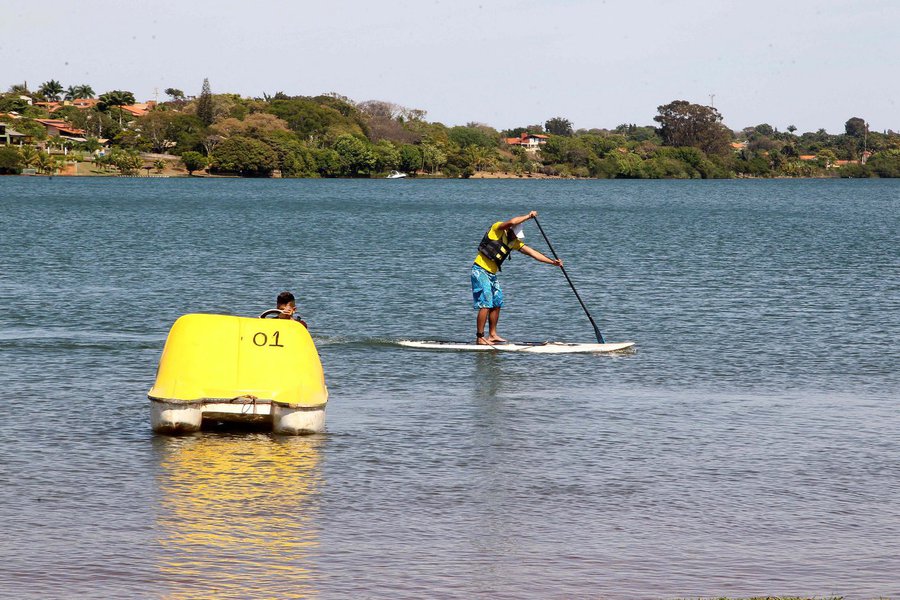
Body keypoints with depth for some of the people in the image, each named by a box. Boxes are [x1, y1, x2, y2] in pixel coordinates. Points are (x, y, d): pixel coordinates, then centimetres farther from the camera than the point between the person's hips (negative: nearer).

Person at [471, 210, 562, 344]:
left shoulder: (514, 242, 10)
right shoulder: (497, 229, -11)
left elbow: (532, 252, 10)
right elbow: (512, 222, -30)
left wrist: (552, 262, 4)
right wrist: (528, 216, -16)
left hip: (492, 274, 9)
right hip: (480, 271, -9)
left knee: (496, 304, 10)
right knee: (485, 305, -13)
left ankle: (492, 335, 19)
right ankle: (480, 338, -11)